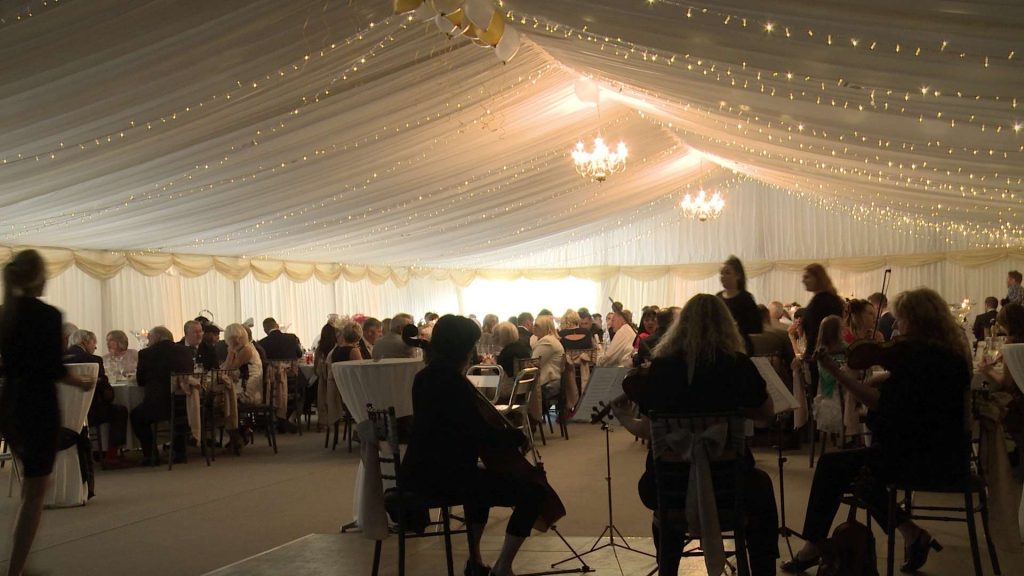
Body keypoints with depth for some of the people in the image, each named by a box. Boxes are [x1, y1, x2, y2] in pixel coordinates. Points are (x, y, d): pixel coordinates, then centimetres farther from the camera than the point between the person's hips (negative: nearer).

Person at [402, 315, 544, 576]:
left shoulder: (426, 377, 9)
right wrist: (519, 436, -5)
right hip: (443, 476, -10)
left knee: (482, 478, 38)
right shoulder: (454, 382, -19)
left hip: (423, 471, 10)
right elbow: (482, 436, -19)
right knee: (533, 493, -8)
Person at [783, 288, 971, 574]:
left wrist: (835, 370, -17)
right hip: (940, 452, 10)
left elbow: (882, 403, -21)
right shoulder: (949, 351, 10)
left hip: (922, 455, -10)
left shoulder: (919, 353, -18)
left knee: (832, 466, -7)